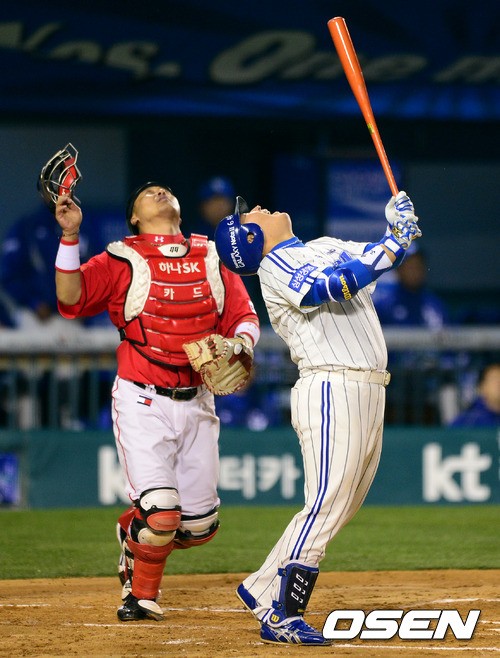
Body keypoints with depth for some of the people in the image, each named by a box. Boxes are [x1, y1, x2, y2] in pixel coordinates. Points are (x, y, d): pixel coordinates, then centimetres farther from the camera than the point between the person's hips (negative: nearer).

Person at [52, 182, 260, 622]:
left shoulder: (212, 257, 11)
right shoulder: (122, 261, -2)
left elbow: (244, 316, 12)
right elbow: (71, 298, -15)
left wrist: (243, 343, -11)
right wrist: (70, 235, -25)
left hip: (196, 402, 4)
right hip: (142, 401, -4)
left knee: (200, 526, 4)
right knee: (162, 515, -17)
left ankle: (134, 532, 36)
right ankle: (142, 593, 12)